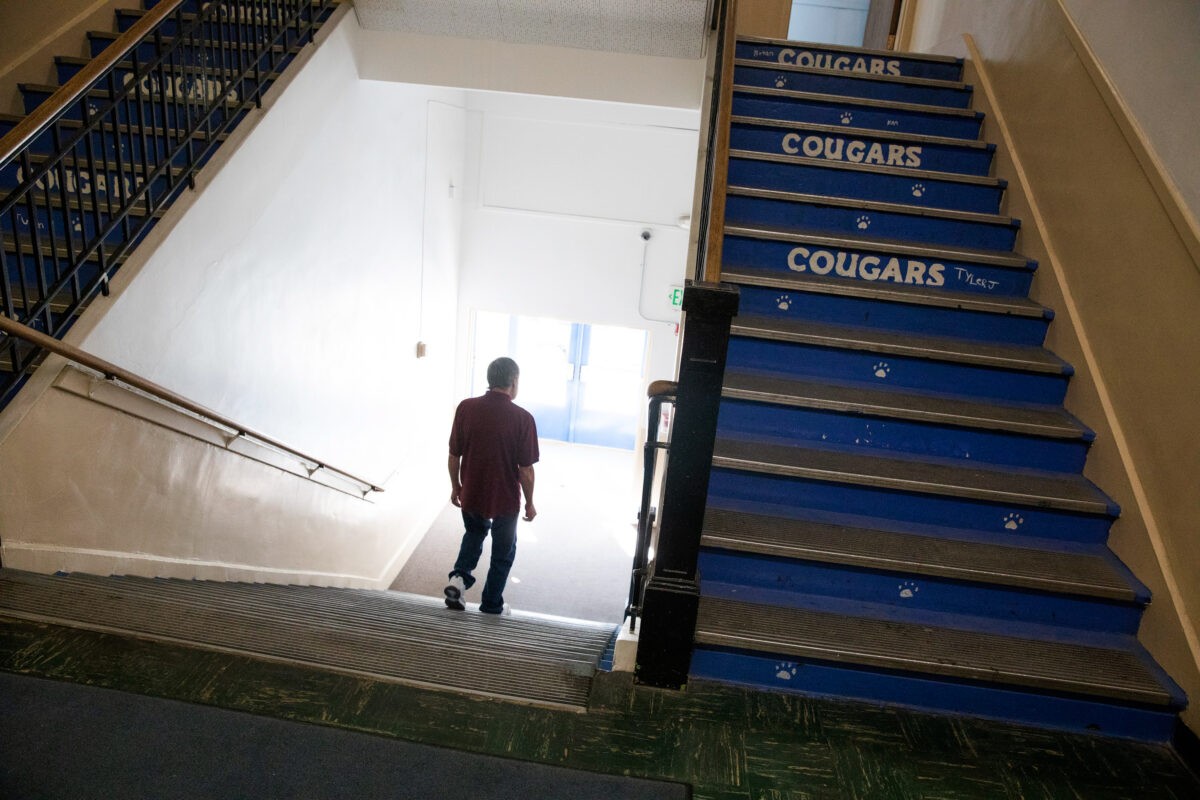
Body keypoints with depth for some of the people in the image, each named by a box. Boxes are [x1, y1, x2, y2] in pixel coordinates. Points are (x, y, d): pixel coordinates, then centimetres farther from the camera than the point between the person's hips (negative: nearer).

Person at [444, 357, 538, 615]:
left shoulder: (466, 408, -10)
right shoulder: (522, 418, -18)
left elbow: (454, 455, -2)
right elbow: (526, 469, -13)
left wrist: (455, 486, 14)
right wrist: (529, 502, 1)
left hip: (471, 495, 3)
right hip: (505, 500, -3)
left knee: (474, 534, 31)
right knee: (503, 554, 18)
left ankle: (459, 577, 11)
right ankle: (491, 606, 28)